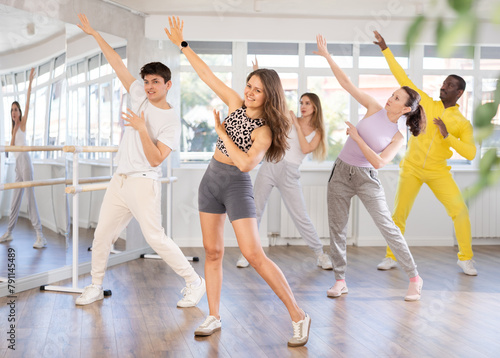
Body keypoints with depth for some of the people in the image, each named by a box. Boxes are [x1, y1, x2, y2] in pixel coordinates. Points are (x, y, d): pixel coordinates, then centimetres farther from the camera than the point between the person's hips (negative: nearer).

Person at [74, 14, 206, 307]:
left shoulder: (171, 121, -9)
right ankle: (96, 286, 26)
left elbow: (155, 159, -16)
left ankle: (195, 282, 0)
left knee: (156, 238, -11)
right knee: (102, 235, 11)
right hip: (119, 181, 7)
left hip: (143, 183, -7)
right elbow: (119, 65, 12)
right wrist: (95, 34, 14)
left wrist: (142, 129, -24)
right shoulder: (140, 96, 8)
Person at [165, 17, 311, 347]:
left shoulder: (264, 131, -14)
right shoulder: (235, 104, 2)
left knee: (254, 255, -13)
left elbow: (246, 163, -27)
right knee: (213, 252, 8)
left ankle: (298, 316, -6)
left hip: (237, 186, -6)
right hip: (211, 180, 6)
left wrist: (221, 131, -18)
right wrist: (182, 44, 6)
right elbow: (207, 74, 6)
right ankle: (214, 317, 17)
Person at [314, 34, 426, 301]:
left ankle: (414, 278, 9)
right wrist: (327, 56, -4)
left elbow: (379, 162, -17)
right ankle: (340, 281, 15)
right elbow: (346, 84, 0)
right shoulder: (374, 109, 1)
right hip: (341, 172, 3)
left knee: (387, 227, -5)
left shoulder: (398, 137, -5)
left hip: (367, 178, -3)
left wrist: (356, 137, -17)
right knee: (337, 229, 3)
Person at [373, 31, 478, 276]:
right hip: (411, 168, 0)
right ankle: (391, 257, 18)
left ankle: (465, 259, 3)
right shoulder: (427, 103, -1)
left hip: (438, 172, 0)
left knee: (460, 211, -12)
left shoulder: (463, 123, -3)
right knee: (398, 214, 1)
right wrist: (385, 50, -4)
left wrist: (447, 136, -22)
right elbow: (403, 78, -2)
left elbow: (471, 153, -10)